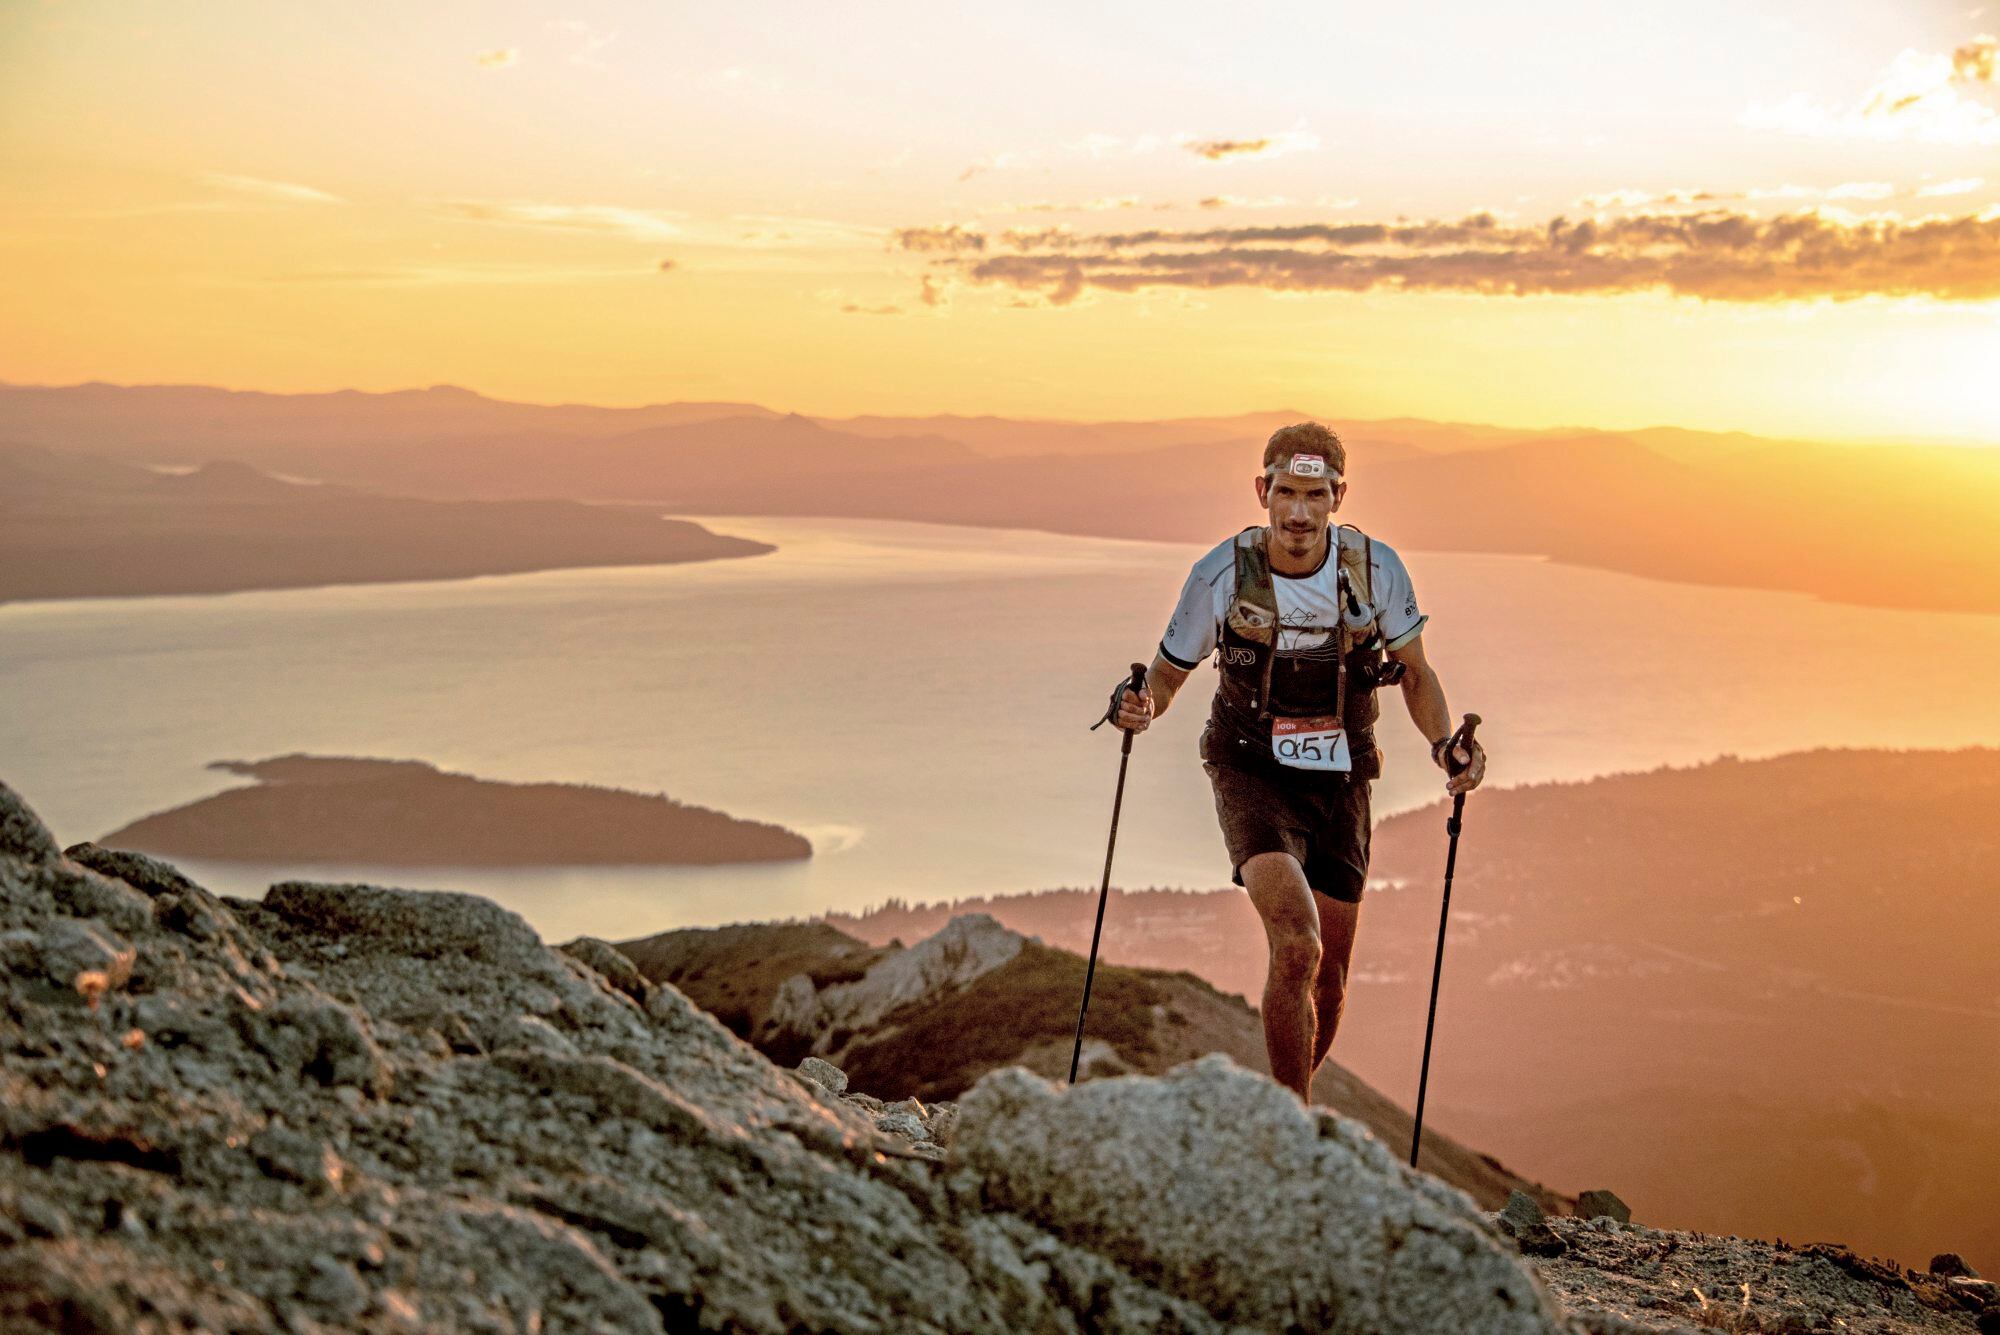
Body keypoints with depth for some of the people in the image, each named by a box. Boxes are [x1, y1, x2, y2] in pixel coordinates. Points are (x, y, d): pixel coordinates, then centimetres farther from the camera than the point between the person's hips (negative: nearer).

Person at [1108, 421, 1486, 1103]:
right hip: (1252, 773, -3)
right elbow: (1169, 672, -1)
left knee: (1328, 980, 9)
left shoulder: (1376, 568, -11)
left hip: (1340, 779, 3)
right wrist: (1140, 707, -24)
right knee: (1296, 947, -26)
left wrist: (1445, 745, -14)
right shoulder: (1222, 574, -15)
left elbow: (1416, 674, 3)